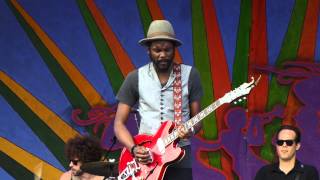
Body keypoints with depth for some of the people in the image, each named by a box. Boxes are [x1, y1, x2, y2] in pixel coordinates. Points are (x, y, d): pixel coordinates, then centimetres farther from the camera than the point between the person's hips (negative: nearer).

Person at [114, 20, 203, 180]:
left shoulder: (190, 75, 3)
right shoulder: (135, 78, 3)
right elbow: (119, 123, 4)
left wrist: (190, 130, -15)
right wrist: (134, 148, -12)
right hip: (145, 157, 0)